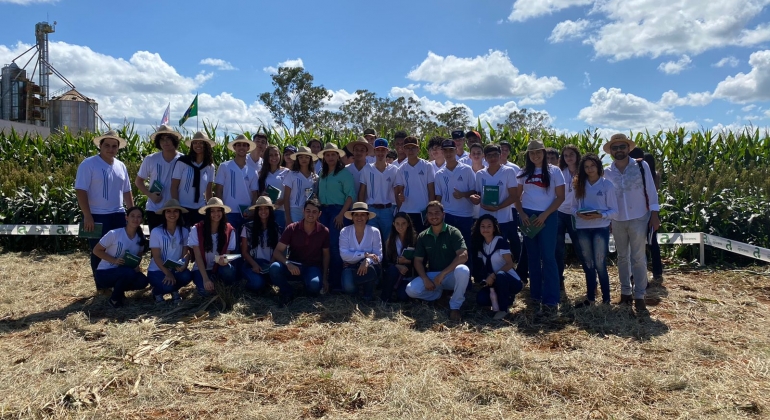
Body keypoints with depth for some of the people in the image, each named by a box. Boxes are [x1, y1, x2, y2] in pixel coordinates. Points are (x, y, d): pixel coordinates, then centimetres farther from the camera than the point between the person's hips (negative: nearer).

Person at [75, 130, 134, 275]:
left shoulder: (121, 166, 10)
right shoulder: (88, 164, -9)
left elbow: (127, 192, 16)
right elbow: (81, 191, -13)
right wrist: (87, 216, -18)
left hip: (118, 215, 6)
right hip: (97, 216, -6)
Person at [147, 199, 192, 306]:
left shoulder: (184, 231, -1)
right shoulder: (156, 232, -11)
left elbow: (186, 253, -3)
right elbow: (156, 257, -13)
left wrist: (184, 264, -26)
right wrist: (167, 273, -24)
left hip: (176, 269, 3)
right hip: (157, 270, -3)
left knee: (187, 275, -30)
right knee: (168, 285, -32)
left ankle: (174, 291, 6)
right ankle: (157, 292, 8)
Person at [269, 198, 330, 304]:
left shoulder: (324, 231, -5)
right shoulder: (292, 228, -8)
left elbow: (326, 255, 6)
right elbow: (277, 252, -10)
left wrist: (325, 278, -1)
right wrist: (287, 263, -30)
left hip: (313, 267, 0)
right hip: (293, 266, 0)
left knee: (314, 286, -35)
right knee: (274, 267, -32)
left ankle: (306, 283, 5)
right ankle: (287, 292, -4)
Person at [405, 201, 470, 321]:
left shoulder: (453, 232, -10)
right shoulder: (423, 236, 3)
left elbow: (463, 256, -22)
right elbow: (418, 261, 3)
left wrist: (443, 273, -25)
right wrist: (425, 279, -15)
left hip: (451, 275, -3)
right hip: (432, 275, 3)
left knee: (463, 270, -38)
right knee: (411, 290, -22)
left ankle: (455, 306, -14)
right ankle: (439, 294, 8)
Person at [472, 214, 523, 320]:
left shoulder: (500, 241, -14)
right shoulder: (481, 245, 5)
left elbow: (510, 264, -21)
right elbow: (485, 268, 9)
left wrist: (493, 276, -31)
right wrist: (488, 280, -9)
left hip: (511, 281, -6)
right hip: (496, 282, 6)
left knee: (500, 275, -40)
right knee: (480, 299, -20)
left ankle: (503, 308, -18)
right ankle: (507, 298, 9)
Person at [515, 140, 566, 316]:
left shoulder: (554, 171, 0)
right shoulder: (524, 173, 9)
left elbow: (560, 197, -3)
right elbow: (516, 196, 11)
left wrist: (545, 215, -12)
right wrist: (521, 214, -6)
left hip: (547, 217, -3)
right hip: (528, 216, 3)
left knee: (548, 257, -7)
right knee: (532, 257, 9)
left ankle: (550, 301, -6)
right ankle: (536, 295, 20)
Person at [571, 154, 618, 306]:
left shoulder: (607, 185, -2)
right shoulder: (579, 184, 8)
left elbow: (614, 210, -4)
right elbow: (573, 207, 10)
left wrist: (600, 215, -20)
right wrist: (578, 214, -12)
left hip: (600, 228, -4)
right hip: (582, 229, 4)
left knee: (600, 264, -2)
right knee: (588, 264, 11)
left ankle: (606, 298, 10)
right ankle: (590, 297, 21)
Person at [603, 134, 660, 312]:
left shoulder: (641, 166, -5)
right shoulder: (607, 172, 1)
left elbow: (651, 191, -3)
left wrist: (654, 215, -7)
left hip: (639, 219, -3)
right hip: (617, 221, 3)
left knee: (638, 258, -1)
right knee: (622, 257, 11)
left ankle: (639, 295, 6)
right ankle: (625, 291, 23)